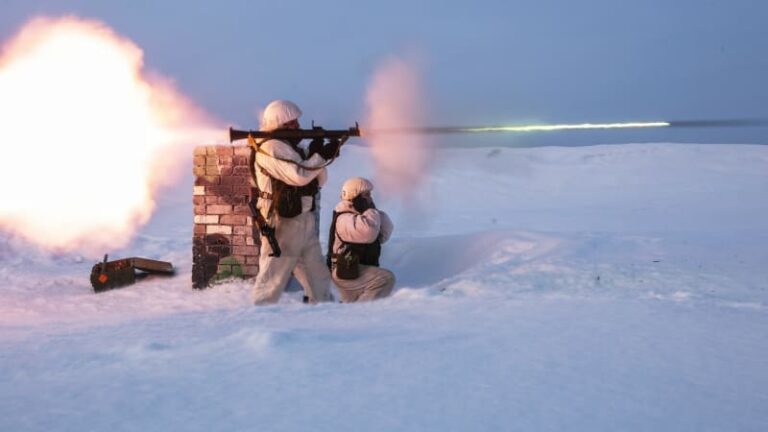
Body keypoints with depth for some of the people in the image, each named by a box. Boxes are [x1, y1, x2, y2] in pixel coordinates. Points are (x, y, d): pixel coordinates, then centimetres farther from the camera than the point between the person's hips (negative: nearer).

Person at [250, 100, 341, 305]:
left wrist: (316, 154, 0)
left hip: (305, 222, 9)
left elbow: (319, 181, 15)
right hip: (282, 224, -9)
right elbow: (299, 175, -24)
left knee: (318, 276, 14)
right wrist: (322, 156, -13)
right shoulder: (271, 148, -12)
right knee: (272, 277, -3)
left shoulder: (291, 147, 16)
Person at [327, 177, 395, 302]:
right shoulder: (345, 219, -18)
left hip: (356, 270, 10)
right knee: (386, 279, -24)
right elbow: (368, 233, -35)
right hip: (346, 272, -10)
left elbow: (384, 235, 9)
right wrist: (372, 210, -18)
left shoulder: (362, 215, 13)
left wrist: (377, 212, -6)